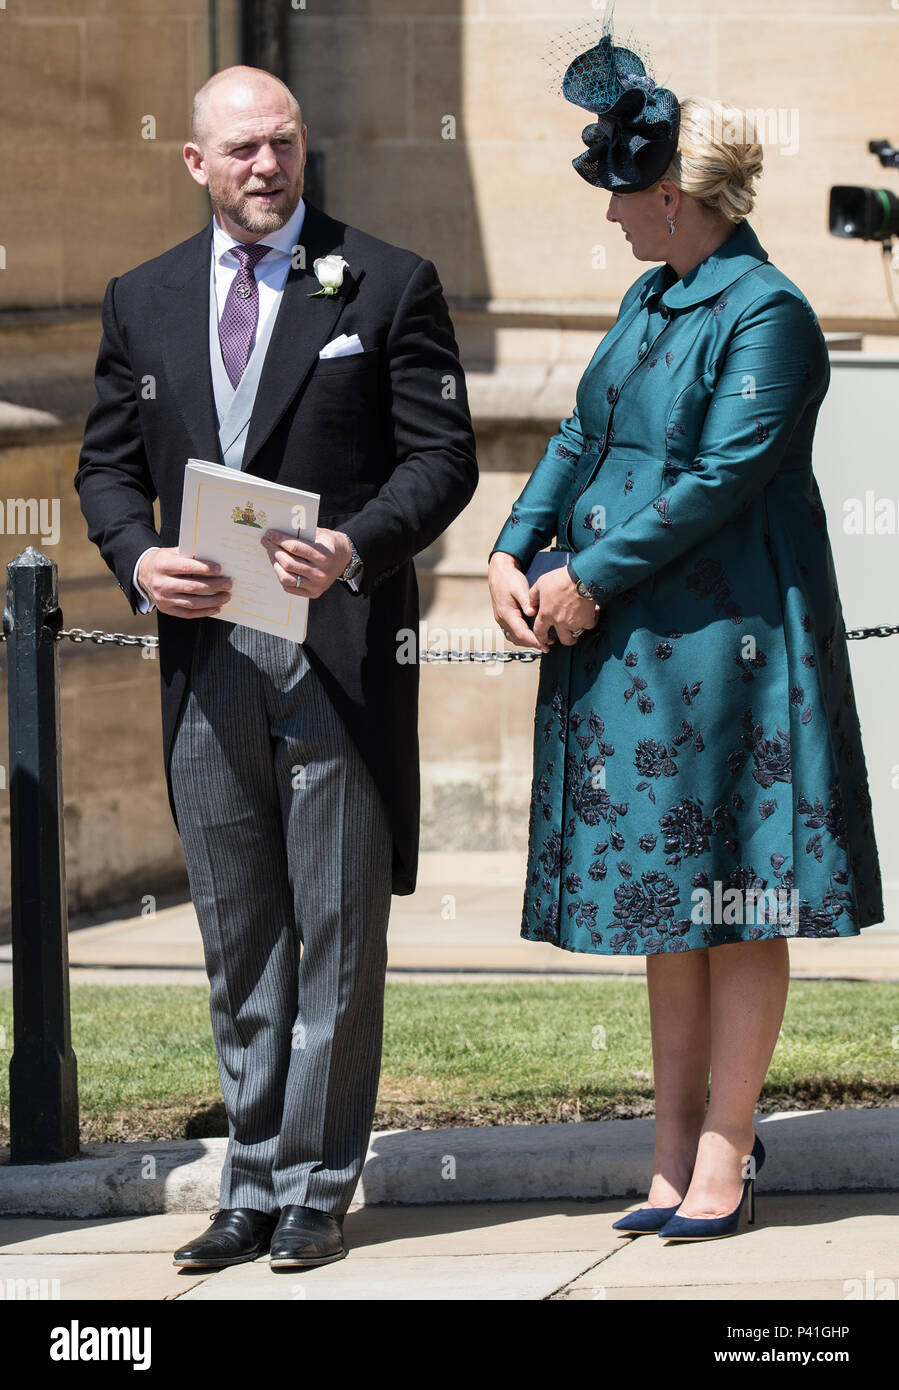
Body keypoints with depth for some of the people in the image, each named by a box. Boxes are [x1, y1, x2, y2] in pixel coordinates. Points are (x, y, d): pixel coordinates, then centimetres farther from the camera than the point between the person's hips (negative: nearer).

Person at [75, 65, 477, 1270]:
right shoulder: (144, 302, 12)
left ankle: (315, 1190, 7)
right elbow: (109, 463, 15)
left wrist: (356, 548, -19)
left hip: (340, 653, -3)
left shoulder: (389, 285, 1)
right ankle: (254, 1185, 15)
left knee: (338, 935, 0)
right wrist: (139, 558, -6)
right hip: (204, 658, 4)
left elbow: (442, 456, -2)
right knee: (238, 943, 8)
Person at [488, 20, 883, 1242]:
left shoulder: (767, 315, -14)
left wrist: (590, 577, -16)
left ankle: (724, 1153, 4)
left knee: (729, 900, -2)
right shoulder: (651, 299, 13)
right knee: (662, 892, 12)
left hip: (724, 641, -9)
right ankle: (677, 1144, 18)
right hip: (628, 643, 9)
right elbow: (584, 433, 15)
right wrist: (515, 551, 0)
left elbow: (723, 480, -19)